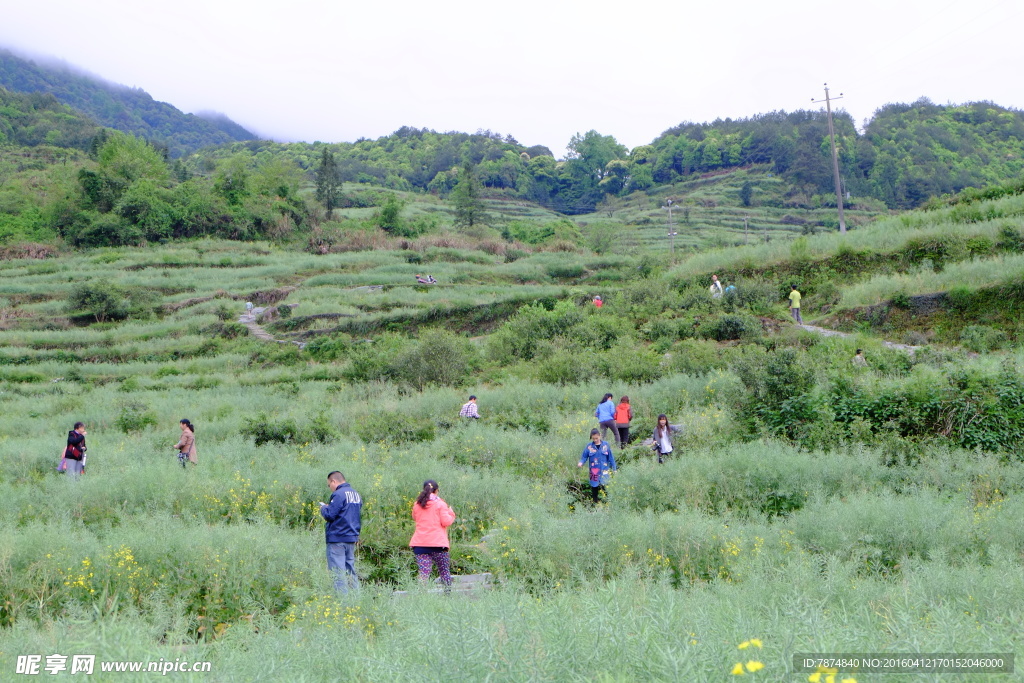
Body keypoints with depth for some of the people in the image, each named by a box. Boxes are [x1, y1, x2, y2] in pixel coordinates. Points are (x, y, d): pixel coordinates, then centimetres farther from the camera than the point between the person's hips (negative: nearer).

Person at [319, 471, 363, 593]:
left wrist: (323, 508, 1)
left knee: (338, 571, -5)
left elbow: (329, 515, -17)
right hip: (352, 538, 8)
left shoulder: (338, 494, -14)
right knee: (351, 570, 14)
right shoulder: (355, 493, 13)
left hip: (337, 538, -8)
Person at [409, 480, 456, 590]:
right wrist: (451, 513, 10)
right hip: (438, 543, -3)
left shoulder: (417, 504, 9)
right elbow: (446, 522, -7)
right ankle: (448, 591, 9)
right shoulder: (440, 504, -3)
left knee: (423, 572, -1)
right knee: (444, 571, 10)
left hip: (420, 543, 3)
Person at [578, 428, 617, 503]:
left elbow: (611, 458, 6)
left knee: (605, 488, -9)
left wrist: (614, 469, 8)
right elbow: (584, 457, 4)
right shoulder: (589, 446, -1)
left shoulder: (605, 445, 0)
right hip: (594, 471, 1)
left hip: (604, 471, -1)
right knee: (594, 487, 9)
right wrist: (581, 463, -17)